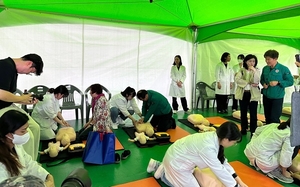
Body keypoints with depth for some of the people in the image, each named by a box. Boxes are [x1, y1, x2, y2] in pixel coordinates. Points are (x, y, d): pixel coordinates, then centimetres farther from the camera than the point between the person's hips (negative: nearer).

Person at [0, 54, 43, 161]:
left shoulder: (13, 68, 8)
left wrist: (25, 101, 4)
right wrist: (21, 98, -12)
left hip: (9, 106, 10)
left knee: (34, 128, 10)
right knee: (27, 136, -14)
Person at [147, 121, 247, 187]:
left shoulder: (215, 137, -8)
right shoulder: (208, 148, -35)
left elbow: (223, 162, 2)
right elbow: (220, 171, -26)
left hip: (178, 156, 9)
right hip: (176, 161, -9)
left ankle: (157, 165, 29)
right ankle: (163, 173, 11)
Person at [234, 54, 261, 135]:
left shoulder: (257, 70, 2)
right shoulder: (241, 70, 4)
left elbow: (256, 82, -13)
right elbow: (237, 79, -13)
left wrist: (254, 71, -21)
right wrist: (249, 84, -15)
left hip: (253, 94, -1)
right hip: (243, 94, 2)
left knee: (253, 113, -1)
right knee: (243, 113, 11)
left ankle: (253, 131, 8)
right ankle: (243, 129, 23)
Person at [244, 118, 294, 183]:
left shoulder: (274, 125, 10)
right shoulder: (291, 135, -10)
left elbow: (258, 131, 22)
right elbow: (286, 156, -13)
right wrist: (284, 172, 4)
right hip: (262, 162, -7)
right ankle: (273, 171, 4)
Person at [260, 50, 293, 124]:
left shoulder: (283, 69, -11)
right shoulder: (265, 68, 3)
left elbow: (291, 81, -9)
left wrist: (278, 82, -21)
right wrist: (263, 84, -5)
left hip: (277, 97, -5)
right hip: (266, 96, 5)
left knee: (274, 118, -3)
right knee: (267, 118, 15)